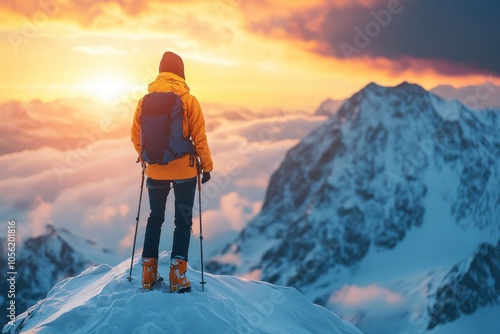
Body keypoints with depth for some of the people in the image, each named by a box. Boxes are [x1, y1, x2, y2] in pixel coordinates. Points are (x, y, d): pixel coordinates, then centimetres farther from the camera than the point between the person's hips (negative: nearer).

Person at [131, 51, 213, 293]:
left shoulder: (145, 100, -2)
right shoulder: (189, 100, -10)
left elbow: (136, 136, 3)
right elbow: (199, 137, -8)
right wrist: (207, 166, 2)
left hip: (155, 171, 3)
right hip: (184, 171, -3)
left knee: (155, 218, 18)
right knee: (183, 221, 8)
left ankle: (149, 274, 17)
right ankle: (178, 275, 1)